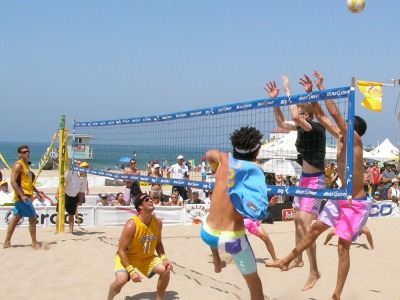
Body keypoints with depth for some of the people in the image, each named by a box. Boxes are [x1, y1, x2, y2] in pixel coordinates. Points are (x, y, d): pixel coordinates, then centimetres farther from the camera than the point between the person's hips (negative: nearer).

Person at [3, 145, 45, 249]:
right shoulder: (18, 165, -12)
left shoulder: (26, 165, 17)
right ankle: (34, 243, 0)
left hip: (25, 196, 10)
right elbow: (13, 181, -21)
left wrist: (37, 192, 19)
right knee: (33, 218, -7)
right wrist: (22, 195, -27)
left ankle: (7, 242, 18)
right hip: (22, 197, -10)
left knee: (15, 218, 12)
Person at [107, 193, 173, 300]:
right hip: (127, 257, -5)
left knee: (165, 271, -13)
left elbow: (158, 243, 5)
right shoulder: (131, 225, -30)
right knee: (121, 280, -28)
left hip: (147, 257, 5)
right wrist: (131, 271, -30)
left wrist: (164, 258, -13)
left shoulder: (157, 222, -11)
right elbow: (121, 250, -26)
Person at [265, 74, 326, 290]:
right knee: (297, 220, 19)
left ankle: (314, 272, -8)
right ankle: (298, 259, 37)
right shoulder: (303, 127, 4)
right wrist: (275, 100, 4)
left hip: (315, 181, -10)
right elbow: (282, 123, 15)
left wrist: (288, 90, -27)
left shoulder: (317, 127, -20)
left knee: (305, 224, -15)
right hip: (304, 178, 10)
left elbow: (295, 117, -37)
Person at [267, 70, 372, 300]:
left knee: (343, 246, -3)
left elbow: (334, 113, -29)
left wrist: (322, 88, -23)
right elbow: (322, 116, 7)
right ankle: (287, 261, 31)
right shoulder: (341, 137, 2)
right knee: (316, 228, 16)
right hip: (341, 198, 8)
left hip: (357, 203, -8)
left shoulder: (355, 140, -19)